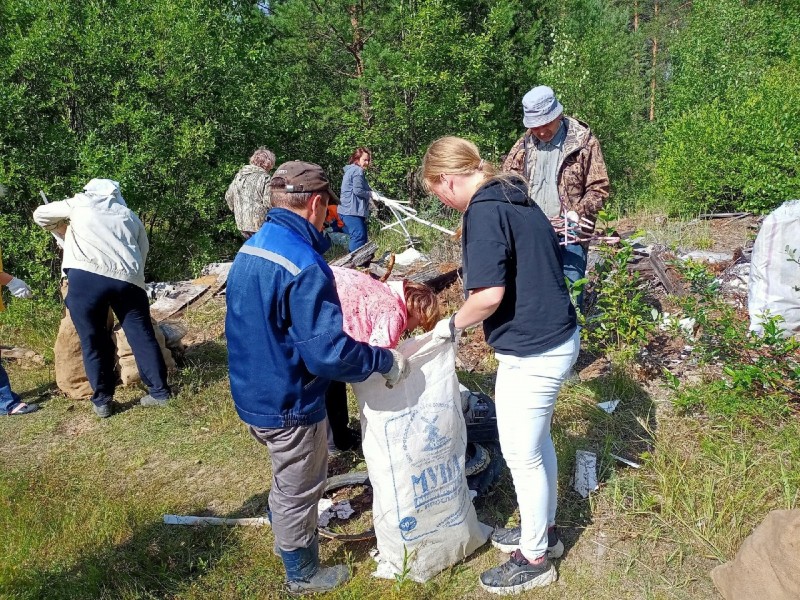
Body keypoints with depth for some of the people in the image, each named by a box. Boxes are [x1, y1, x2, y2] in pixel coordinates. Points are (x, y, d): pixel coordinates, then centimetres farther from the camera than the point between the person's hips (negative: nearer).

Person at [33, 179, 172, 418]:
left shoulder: (81, 203, 21)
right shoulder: (130, 216, 29)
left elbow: (40, 215, 30)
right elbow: (142, 252, 23)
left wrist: (61, 228, 47)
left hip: (86, 275, -2)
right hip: (127, 278, 3)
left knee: (93, 341, 9)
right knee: (141, 335, 12)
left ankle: (102, 401, 16)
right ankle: (160, 391, 17)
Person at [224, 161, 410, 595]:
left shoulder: (249, 249, 2)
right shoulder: (304, 265, -28)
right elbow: (328, 353, -31)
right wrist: (384, 360, -17)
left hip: (253, 394, 9)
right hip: (289, 406, -9)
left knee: (287, 481, 32)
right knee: (298, 492, 15)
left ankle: (285, 538, 56)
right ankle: (303, 575, 38)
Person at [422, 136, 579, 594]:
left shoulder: (485, 211, -19)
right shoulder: (517, 198, 10)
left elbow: (489, 294, -26)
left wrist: (453, 324, -7)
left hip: (531, 353, -10)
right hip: (557, 339, 10)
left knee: (522, 455, 8)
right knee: (538, 443, 24)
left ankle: (535, 558, 27)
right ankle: (543, 530, 43)